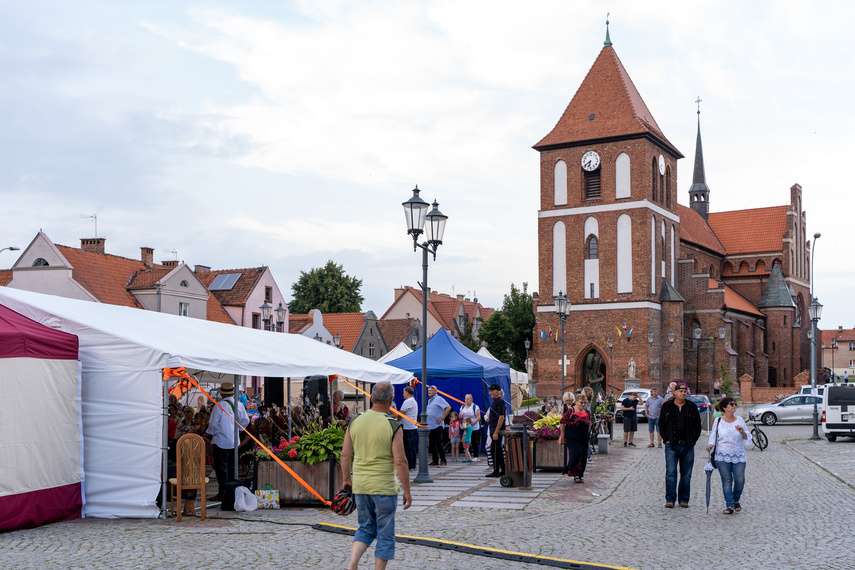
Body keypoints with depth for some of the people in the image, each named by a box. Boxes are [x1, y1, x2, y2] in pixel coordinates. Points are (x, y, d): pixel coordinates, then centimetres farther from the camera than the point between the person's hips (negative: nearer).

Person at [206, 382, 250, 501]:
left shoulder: (220, 405, -14)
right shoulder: (239, 405, 2)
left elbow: (213, 423, -11)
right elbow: (246, 420, 9)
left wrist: (211, 433, 7)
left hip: (221, 441, -6)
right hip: (234, 441, 6)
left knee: (221, 467, -1)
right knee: (232, 467, 15)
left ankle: (223, 493, -1)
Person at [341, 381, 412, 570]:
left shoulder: (355, 422, -1)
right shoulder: (393, 426, -15)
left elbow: (345, 455, 4)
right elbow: (400, 461, -16)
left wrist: (346, 479, 18)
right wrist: (407, 491, -8)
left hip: (360, 485, 5)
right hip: (384, 487, -5)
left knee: (366, 528, 20)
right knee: (385, 534, 9)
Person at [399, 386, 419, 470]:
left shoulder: (408, 402, -14)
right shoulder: (414, 401, 18)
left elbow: (401, 413, -13)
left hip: (408, 428, -10)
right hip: (414, 426, 10)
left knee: (408, 447, -6)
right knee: (412, 447, 12)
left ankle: (409, 465, -4)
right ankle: (413, 465, 16)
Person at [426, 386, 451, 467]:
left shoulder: (439, 399, -9)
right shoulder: (429, 400, 17)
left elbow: (448, 408, -17)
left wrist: (442, 418, -18)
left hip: (437, 426, -9)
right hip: (430, 426, 9)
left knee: (439, 444, -8)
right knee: (432, 444, 9)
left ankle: (443, 461, -2)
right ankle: (435, 461, 16)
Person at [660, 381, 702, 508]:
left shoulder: (692, 407, 7)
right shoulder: (667, 406, 5)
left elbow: (697, 425, 12)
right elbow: (661, 424, 9)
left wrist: (693, 440, 2)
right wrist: (666, 439, 0)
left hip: (688, 446, 2)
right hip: (672, 445, -2)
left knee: (686, 474, 6)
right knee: (671, 472, -9)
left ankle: (683, 499, 16)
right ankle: (670, 499, -4)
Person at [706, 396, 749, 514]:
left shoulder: (740, 420, 8)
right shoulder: (718, 421, 5)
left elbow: (747, 439, 10)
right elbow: (713, 436, 7)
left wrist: (742, 432, -10)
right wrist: (711, 445, -12)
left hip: (738, 455, 1)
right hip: (722, 456, -1)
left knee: (740, 480, -6)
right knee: (727, 481, -4)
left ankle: (736, 500, 20)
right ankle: (729, 505, 2)